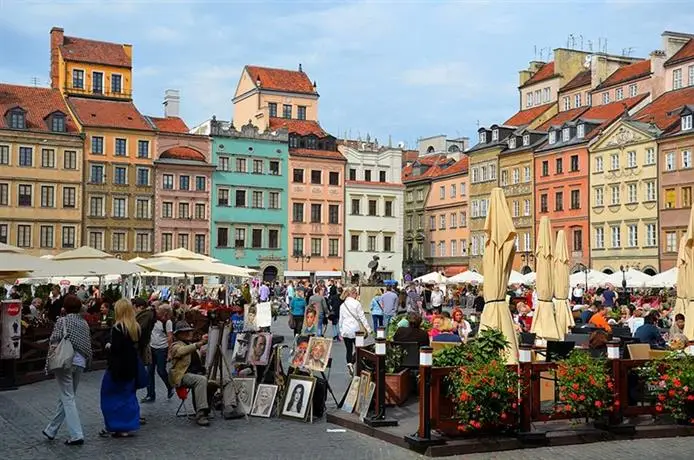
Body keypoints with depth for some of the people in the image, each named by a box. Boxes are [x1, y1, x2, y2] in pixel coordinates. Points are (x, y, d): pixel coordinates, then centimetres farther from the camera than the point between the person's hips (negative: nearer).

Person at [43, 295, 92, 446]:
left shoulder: (62, 321, -6)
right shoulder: (84, 323, 11)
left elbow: (54, 342, -10)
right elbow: (88, 344, 12)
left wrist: (49, 363, -4)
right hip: (80, 363, 6)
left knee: (67, 398, -4)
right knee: (65, 397, 15)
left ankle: (76, 435, -10)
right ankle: (51, 430, 27)